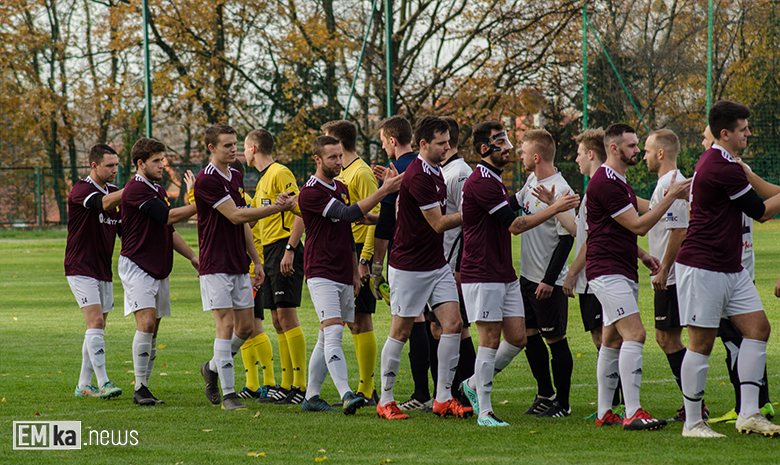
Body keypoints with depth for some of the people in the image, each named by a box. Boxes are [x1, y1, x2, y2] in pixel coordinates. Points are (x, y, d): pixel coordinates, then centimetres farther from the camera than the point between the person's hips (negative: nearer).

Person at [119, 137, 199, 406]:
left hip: (159, 270, 9)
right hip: (137, 266, -9)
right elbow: (169, 216, -22)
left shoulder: (159, 191, 18)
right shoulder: (135, 190, -13)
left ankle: (145, 386, 10)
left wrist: (192, 256, 17)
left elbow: (168, 230, 25)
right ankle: (140, 389, -17)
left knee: (153, 330, 7)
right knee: (147, 322, -17)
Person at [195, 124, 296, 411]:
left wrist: (256, 261, 19)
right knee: (226, 324, -11)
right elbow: (235, 215, -19)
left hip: (239, 266, 8)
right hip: (215, 266, -8)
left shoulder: (236, 177, 14)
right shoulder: (207, 179, -13)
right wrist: (275, 208, -19)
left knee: (246, 326, 7)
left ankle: (213, 368, 30)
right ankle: (228, 394, -9)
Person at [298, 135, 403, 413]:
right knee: (333, 333, -17)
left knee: (327, 338, 10)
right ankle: (346, 395, -28)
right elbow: (348, 214, -24)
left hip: (343, 275, 8)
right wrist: (384, 191, -27)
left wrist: (355, 272, 21)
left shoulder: (342, 188, 16)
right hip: (321, 273, -8)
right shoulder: (311, 192, -13)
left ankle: (311, 397, 15)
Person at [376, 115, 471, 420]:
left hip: (436, 264, 8)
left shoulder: (436, 172, 11)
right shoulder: (417, 176, -19)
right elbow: (438, 223, -18)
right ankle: (385, 400, 10)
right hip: (408, 266, -8)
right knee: (401, 331, -1)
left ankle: (444, 398, 3)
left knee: (453, 323, -2)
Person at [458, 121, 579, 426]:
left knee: (517, 338, 6)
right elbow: (514, 224, -19)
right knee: (491, 340, -6)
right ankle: (484, 411, 0)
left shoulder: (494, 180, 17)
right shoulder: (480, 182, -17)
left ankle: (474, 384, 22)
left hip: (505, 274, 10)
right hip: (482, 276, -10)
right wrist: (554, 209, -15)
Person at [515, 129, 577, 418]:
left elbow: (567, 238, -19)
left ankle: (562, 403, 7)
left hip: (549, 282, -9)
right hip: (528, 275, 9)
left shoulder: (560, 190, -19)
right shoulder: (532, 182, 8)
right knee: (529, 335, 15)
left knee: (555, 340, -1)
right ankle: (545, 394, 27)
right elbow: (515, 205, 29)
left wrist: (549, 280, -19)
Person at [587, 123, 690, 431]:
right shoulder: (605, 183, -16)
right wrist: (671, 197, -16)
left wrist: (642, 255, 19)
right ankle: (632, 413, -23)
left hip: (622, 272, 11)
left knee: (613, 341, 12)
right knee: (634, 335, -18)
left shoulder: (617, 181, 18)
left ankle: (605, 413, 16)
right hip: (608, 271, -11)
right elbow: (639, 225, -18)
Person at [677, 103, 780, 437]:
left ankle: (748, 413, 3)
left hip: (730, 268, 11)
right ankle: (692, 422, 2)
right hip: (703, 268, -11)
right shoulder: (723, 168, -18)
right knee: (702, 342, -5)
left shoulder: (715, 161, 14)